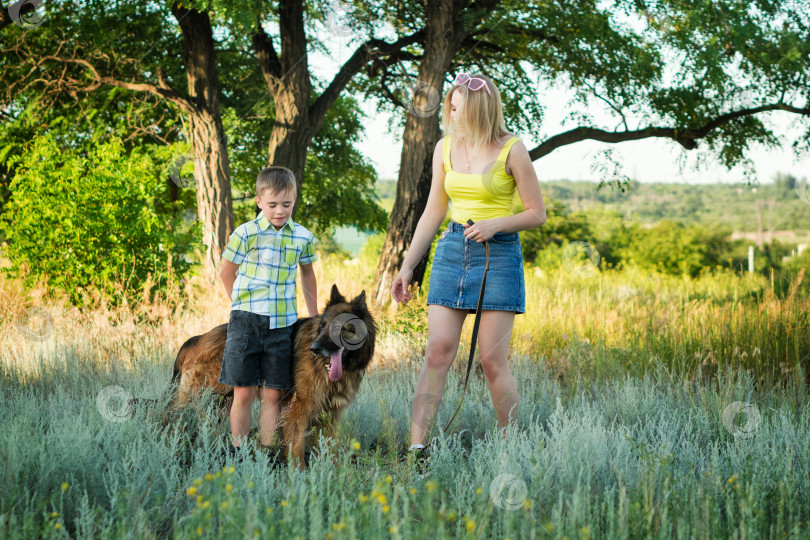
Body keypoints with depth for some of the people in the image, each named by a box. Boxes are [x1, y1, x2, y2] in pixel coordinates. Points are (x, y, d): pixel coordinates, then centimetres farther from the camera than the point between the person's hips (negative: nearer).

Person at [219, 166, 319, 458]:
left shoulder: (303, 237, 5)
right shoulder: (245, 233, -5)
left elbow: (307, 273, 22)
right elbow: (227, 273, 8)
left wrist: (314, 317, 25)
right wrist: (245, 305, 9)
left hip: (282, 324, 2)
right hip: (246, 323, -2)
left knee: (272, 394, 3)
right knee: (243, 393, -2)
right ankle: (238, 453, 7)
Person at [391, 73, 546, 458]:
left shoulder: (511, 150, -6)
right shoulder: (445, 148, 7)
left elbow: (537, 213, -1)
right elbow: (433, 213, 13)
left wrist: (496, 225, -18)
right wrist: (407, 266, 10)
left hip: (498, 254, -4)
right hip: (452, 250, 4)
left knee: (493, 360, -4)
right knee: (437, 353, -5)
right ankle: (415, 446, -7)